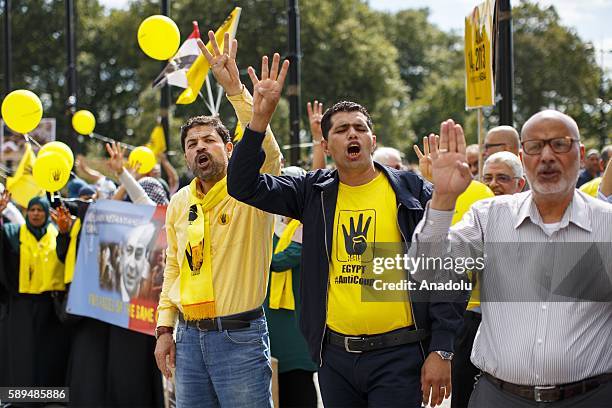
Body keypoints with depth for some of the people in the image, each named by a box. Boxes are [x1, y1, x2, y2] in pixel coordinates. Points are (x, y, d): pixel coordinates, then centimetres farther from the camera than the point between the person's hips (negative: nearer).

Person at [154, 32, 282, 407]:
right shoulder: (180, 203, 11)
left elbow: (266, 154, -27)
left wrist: (236, 90, -38)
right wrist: (165, 328, 9)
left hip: (240, 336, -5)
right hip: (189, 336, 5)